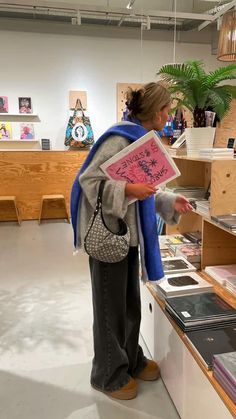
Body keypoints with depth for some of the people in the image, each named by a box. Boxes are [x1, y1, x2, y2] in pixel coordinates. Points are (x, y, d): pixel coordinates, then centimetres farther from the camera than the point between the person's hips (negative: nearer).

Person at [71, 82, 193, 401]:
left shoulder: (142, 139, 10)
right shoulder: (121, 138, -18)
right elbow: (88, 179, -20)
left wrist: (170, 202, 10)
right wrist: (128, 190, -31)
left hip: (129, 231, 9)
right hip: (109, 233, -9)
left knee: (131, 303, 20)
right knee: (111, 306, 8)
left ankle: (131, 361, 41)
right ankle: (109, 374, 30)